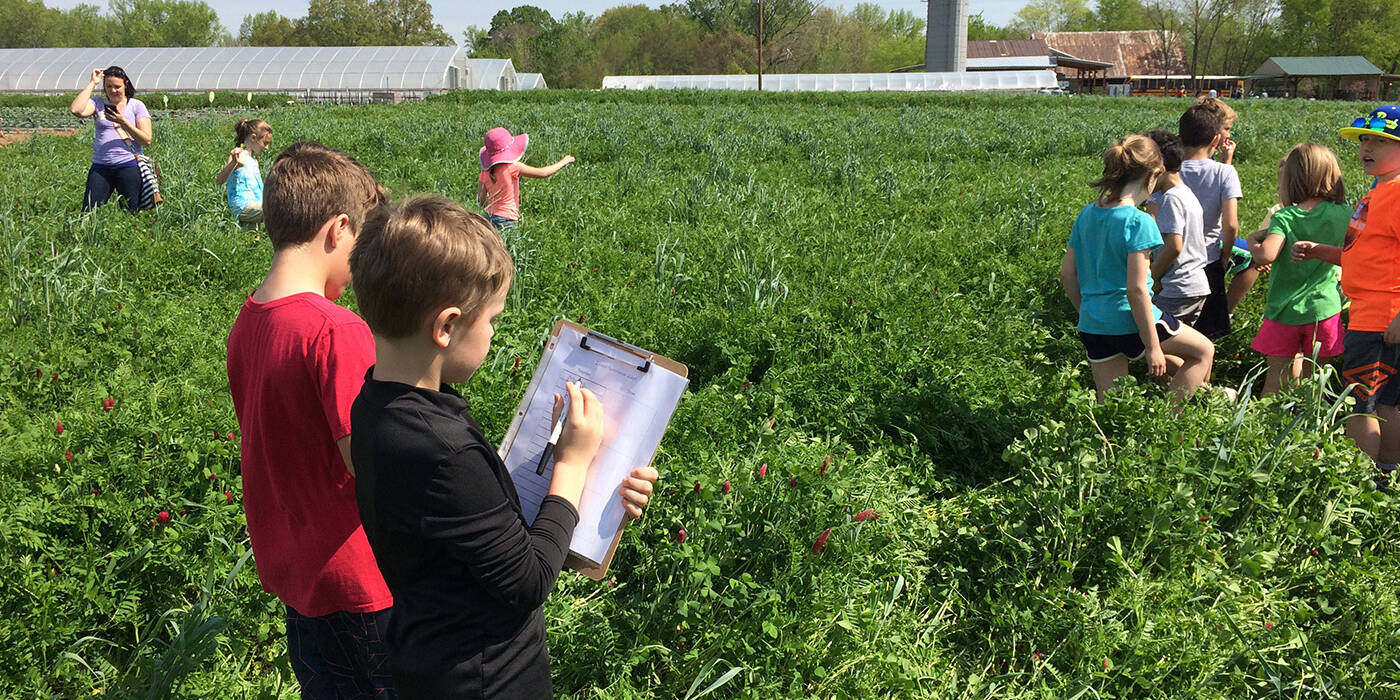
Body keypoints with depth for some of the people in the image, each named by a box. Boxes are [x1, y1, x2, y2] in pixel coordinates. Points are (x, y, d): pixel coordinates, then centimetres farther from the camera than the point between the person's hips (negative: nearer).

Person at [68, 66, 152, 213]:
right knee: (88, 214, -6)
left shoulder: (137, 105, 6)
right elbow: (76, 110, -12)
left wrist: (123, 122, -15)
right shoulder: (98, 103, 10)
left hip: (128, 166, -1)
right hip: (101, 167, 1)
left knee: (132, 214, -1)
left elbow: (147, 140, -2)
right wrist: (92, 83, -4)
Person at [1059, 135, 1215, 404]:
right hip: (1130, 321, -7)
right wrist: (1152, 347, -15)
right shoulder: (1138, 222, -17)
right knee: (1204, 352, 18)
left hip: (1092, 328, 7)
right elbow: (1136, 289, -20)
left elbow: (1067, 274, 8)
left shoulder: (1087, 213, 4)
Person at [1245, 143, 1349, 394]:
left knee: (1276, 374, 9)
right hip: (1324, 308, 2)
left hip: (1285, 310, -2)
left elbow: (1266, 255, -29)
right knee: (1314, 375, 14)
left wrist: (1253, 241, -9)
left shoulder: (1284, 218, -13)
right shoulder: (1343, 215, -3)